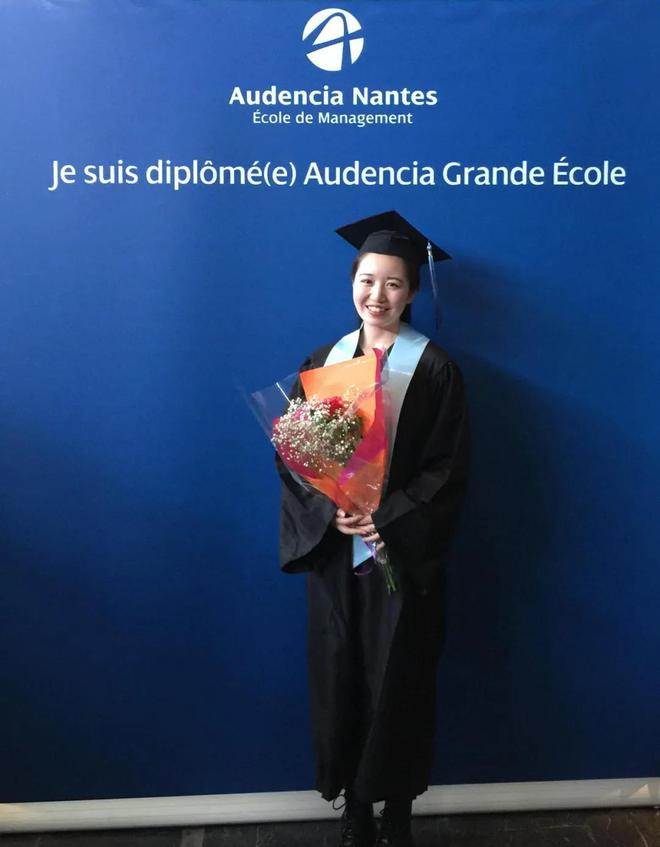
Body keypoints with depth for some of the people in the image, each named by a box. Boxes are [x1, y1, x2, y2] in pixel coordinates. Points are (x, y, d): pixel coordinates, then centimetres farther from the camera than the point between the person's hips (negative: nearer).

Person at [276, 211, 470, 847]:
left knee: (398, 681, 6)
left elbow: (447, 468, -8)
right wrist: (331, 513, -15)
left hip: (405, 552, -2)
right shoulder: (323, 362, 5)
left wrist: (387, 521, -18)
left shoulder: (433, 369, -4)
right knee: (340, 677, 9)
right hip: (333, 551, 3)